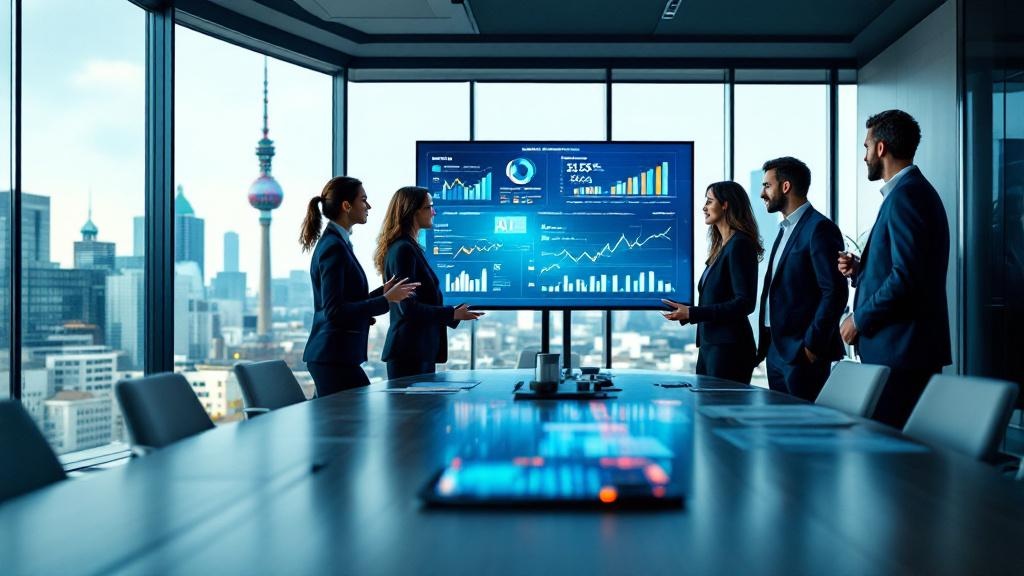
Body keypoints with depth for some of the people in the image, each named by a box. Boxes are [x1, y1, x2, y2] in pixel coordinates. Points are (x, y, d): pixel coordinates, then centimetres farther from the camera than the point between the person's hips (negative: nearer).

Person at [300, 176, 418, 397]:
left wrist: (382, 292, 12)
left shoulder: (336, 243, 14)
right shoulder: (333, 247, -15)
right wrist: (386, 299, -16)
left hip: (334, 355, 10)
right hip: (334, 356, -10)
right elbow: (335, 311, -20)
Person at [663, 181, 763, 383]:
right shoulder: (721, 246, 15)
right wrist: (685, 311, 9)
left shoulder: (740, 245, -12)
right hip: (708, 344, 9)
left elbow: (745, 302, -18)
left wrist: (692, 313, -19)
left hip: (729, 348, -9)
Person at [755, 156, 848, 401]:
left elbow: (835, 292, -18)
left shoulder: (820, 228, -11)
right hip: (776, 350, 9)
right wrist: (765, 344, 14)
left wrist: (813, 345, -18)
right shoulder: (785, 229, 17)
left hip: (802, 352, -9)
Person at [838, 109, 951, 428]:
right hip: (906, 346, 10)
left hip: (901, 351, -10)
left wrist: (859, 319, -12)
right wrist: (860, 268, 7)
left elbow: (906, 276, -22)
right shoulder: (915, 190, 18)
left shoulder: (905, 195, -14)